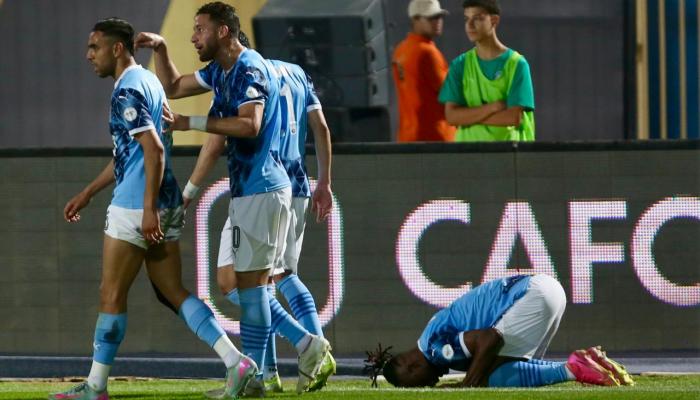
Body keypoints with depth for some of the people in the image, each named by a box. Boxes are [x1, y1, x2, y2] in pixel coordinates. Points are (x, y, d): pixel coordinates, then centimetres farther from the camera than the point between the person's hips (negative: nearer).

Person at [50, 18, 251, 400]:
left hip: (136, 207, -10)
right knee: (174, 292, 8)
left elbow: (154, 149, -23)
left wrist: (149, 208, -25)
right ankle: (235, 361, -3)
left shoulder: (128, 91, -14)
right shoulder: (147, 81, 18)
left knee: (111, 295, 0)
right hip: (165, 206, 10)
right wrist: (87, 193, 30)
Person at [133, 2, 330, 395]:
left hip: (261, 190, -10)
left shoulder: (249, 69, -15)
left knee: (250, 282, -6)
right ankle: (307, 344, 12)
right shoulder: (221, 70, 15)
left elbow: (249, 124, -28)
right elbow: (174, 86, 29)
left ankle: (252, 375, -2)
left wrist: (190, 122, -25)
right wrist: (160, 48, 15)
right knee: (236, 280, 10)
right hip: (248, 190, 10)